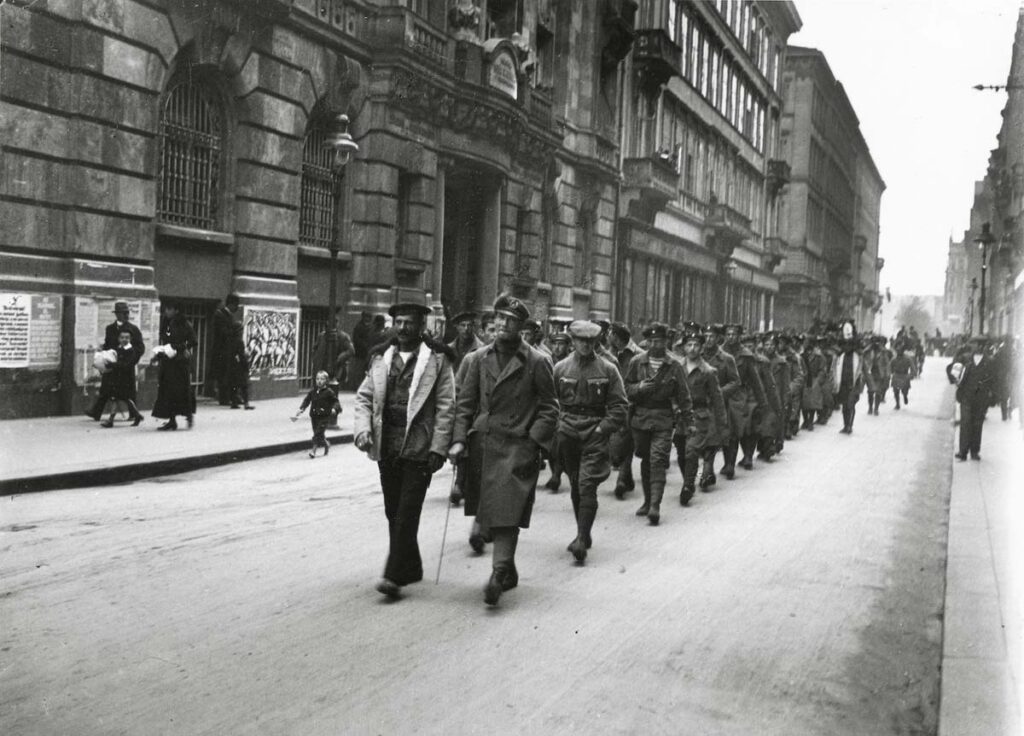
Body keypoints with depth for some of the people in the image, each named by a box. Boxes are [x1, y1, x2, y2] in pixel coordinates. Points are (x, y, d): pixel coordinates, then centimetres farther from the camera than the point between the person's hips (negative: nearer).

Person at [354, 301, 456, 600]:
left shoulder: (436, 360, -3)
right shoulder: (381, 359, 10)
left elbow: (446, 407, -5)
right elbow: (364, 396, 12)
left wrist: (438, 448, -11)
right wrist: (363, 428, -6)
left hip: (418, 449, -5)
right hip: (386, 448, 5)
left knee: (407, 513, -7)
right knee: (393, 513, 13)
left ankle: (395, 575, -2)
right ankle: (411, 568, 27)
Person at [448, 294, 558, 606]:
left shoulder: (537, 362, -1)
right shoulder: (478, 359, 10)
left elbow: (549, 408, 1)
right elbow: (465, 402, 9)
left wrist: (533, 441, -10)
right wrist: (459, 439, -2)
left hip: (517, 448, -4)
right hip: (482, 446, 5)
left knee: (507, 513, -12)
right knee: (491, 514, 12)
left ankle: (498, 574, -12)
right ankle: (508, 571, 28)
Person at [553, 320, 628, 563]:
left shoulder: (607, 369, 0)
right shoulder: (561, 368, 5)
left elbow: (619, 406, 0)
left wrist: (604, 427, -11)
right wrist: (558, 424, 0)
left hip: (595, 435, -3)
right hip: (568, 434, 3)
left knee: (587, 486, -14)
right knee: (575, 486, 12)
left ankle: (582, 539, -14)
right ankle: (584, 535, 26)